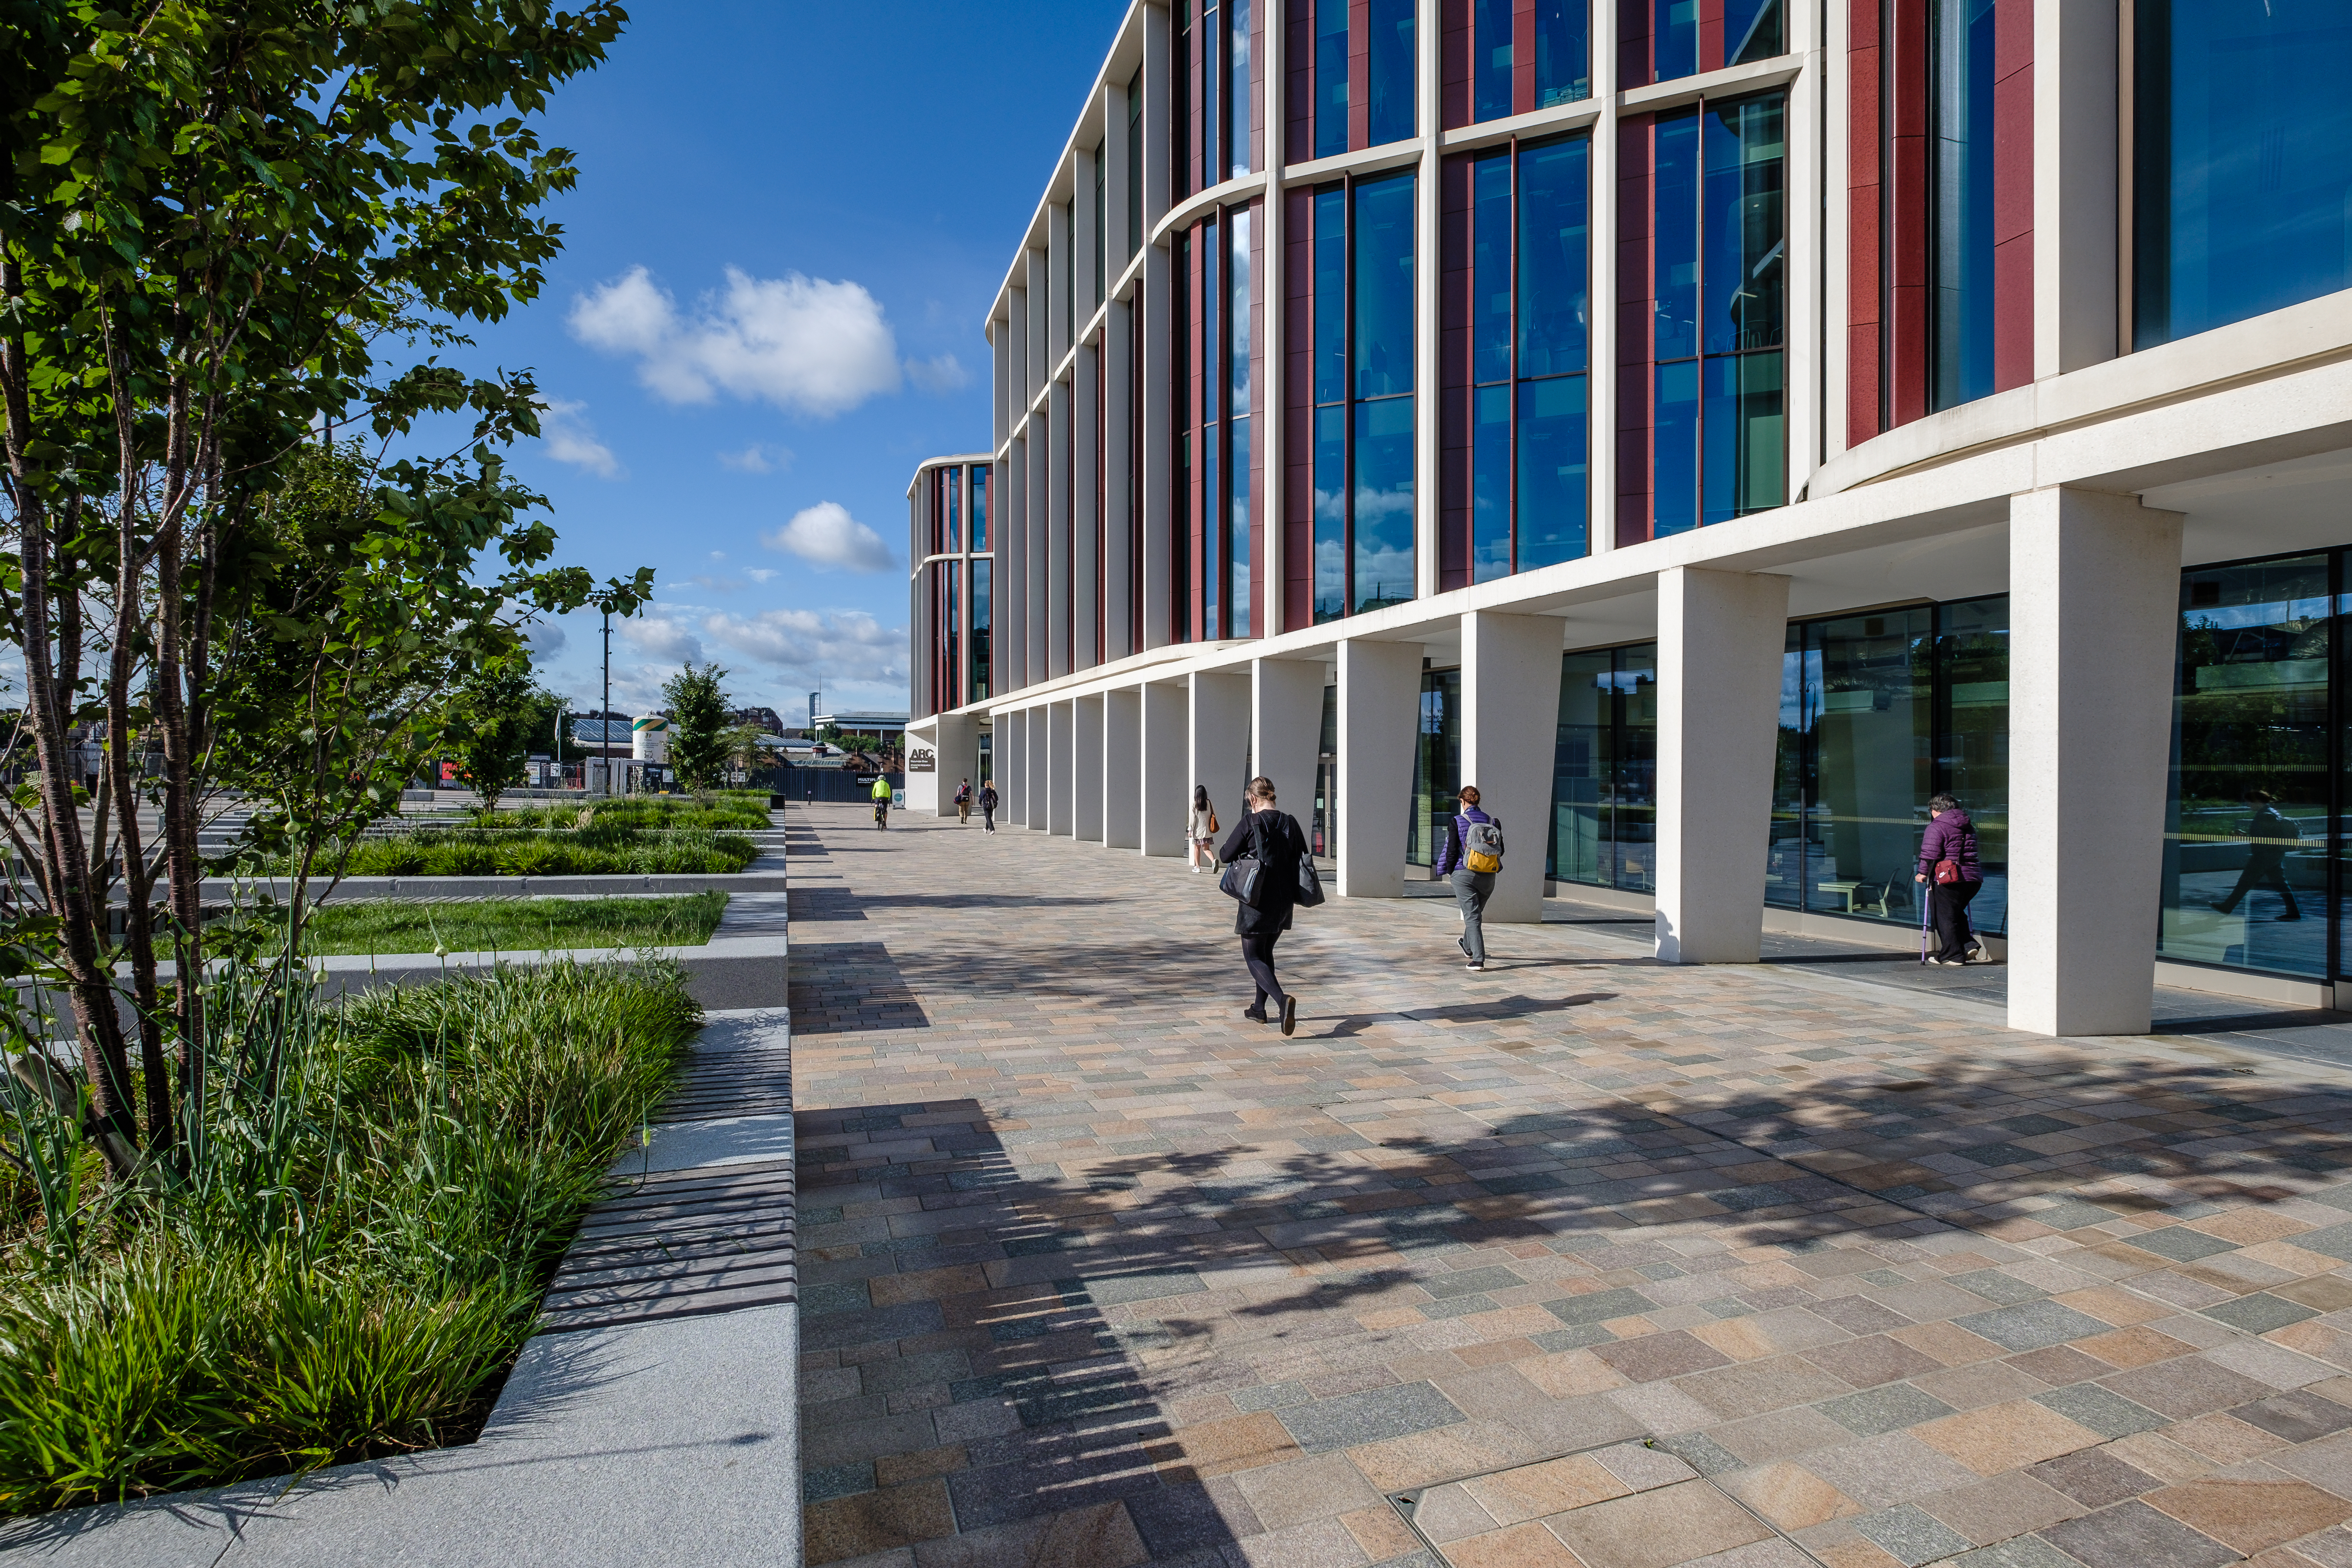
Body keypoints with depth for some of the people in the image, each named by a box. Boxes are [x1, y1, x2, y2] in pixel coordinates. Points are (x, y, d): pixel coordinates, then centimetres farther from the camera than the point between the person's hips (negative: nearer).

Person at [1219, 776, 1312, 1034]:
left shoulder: (1250, 823, -12)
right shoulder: (1290, 823, 3)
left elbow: (1225, 856, -6)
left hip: (1257, 899, -6)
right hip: (1284, 900, 6)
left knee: (1253, 957, 1)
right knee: (1266, 951, 23)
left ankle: (1282, 999, -23)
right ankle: (1259, 1008, 30)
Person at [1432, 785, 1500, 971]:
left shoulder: (1457, 822, -9)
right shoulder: (1492, 822, 2)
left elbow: (1451, 850, -9)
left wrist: (1449, 871, 3)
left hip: (1463, 874, -4)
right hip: (1488, 876, 4)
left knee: (1472, 917, -2)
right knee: (1477, 913, 23)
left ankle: (1478, 959, -10)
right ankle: (1468, 946, 45)